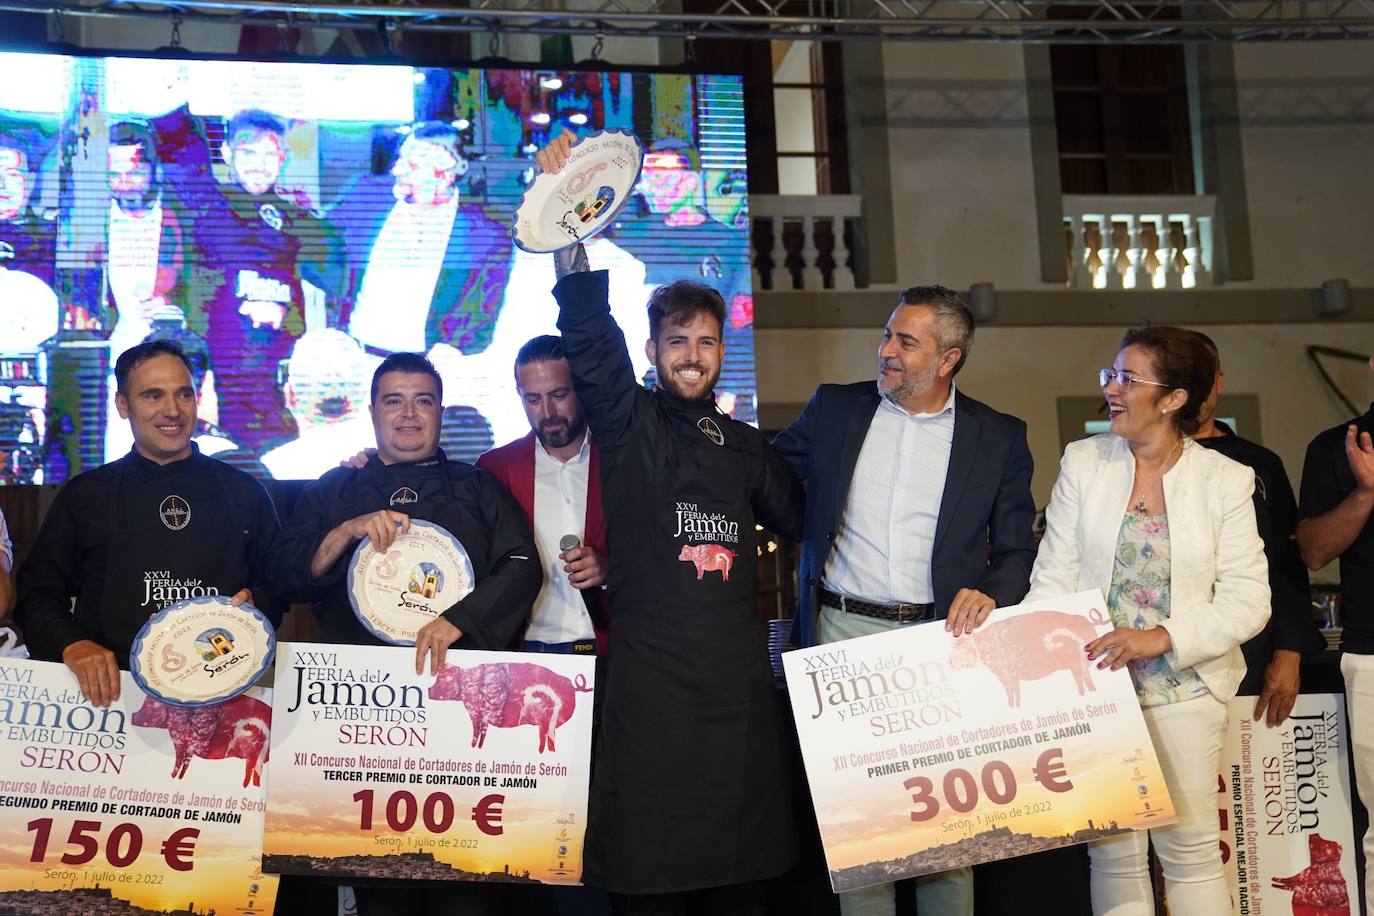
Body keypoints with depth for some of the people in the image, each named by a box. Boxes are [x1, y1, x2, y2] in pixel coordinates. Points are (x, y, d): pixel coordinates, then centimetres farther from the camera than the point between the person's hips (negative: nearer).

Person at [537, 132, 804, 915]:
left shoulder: (746, 446, 16)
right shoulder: (629, 425, 4)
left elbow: (800, 519, 29)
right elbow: (590, 334, -10)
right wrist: (569, 222, -17)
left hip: (740, 679, 4)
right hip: (651, 681, -4)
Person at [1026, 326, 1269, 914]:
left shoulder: (1226, 480, -2)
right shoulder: (1083, 462, 2)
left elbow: (1248, 600, -6)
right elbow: (1055, 578, 0)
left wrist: (1161, 638, -19)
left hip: (1184, 689, -1)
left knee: (1191, 850, 5)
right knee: (1112, 853, 7)